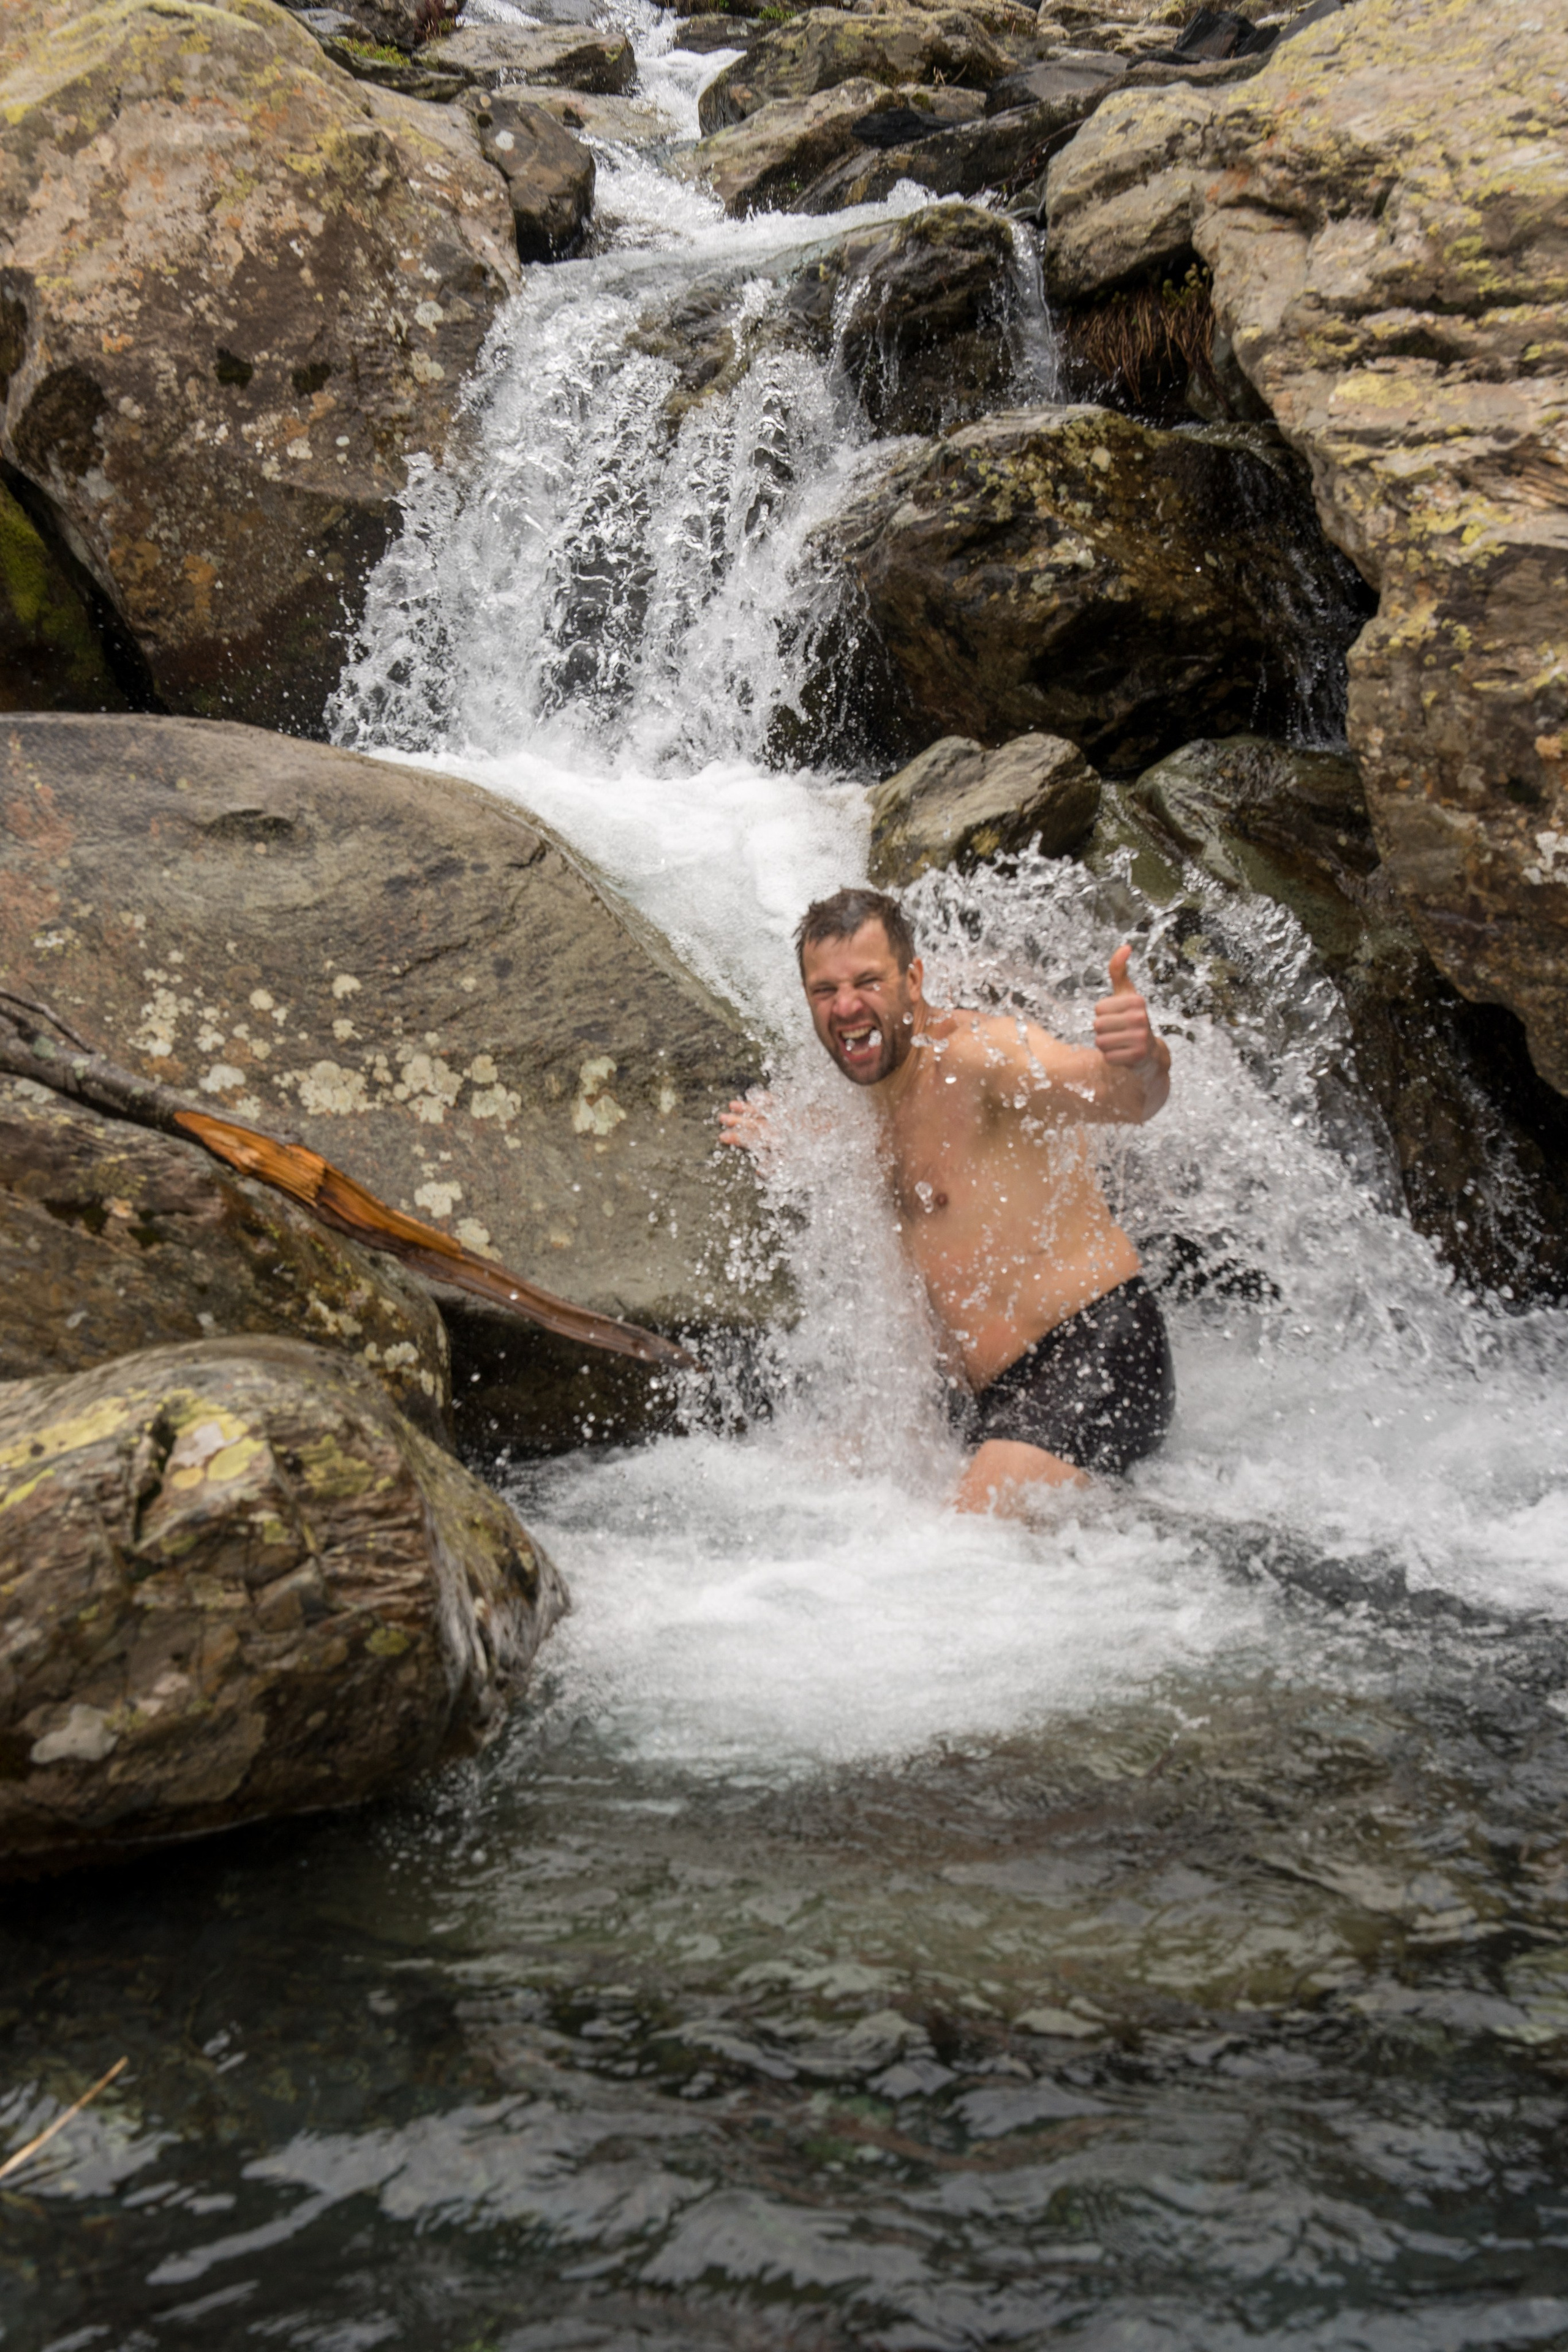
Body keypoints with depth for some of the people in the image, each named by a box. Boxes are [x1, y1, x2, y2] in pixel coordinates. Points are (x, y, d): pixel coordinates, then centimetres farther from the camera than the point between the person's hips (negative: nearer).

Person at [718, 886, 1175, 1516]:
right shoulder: (883, 1097, 14)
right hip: (986, 1401, 10)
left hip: (1094, 1356, -10)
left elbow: (1117, 1097, -33)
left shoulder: (981, 1051, -14)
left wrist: (1140, 1065, -57)